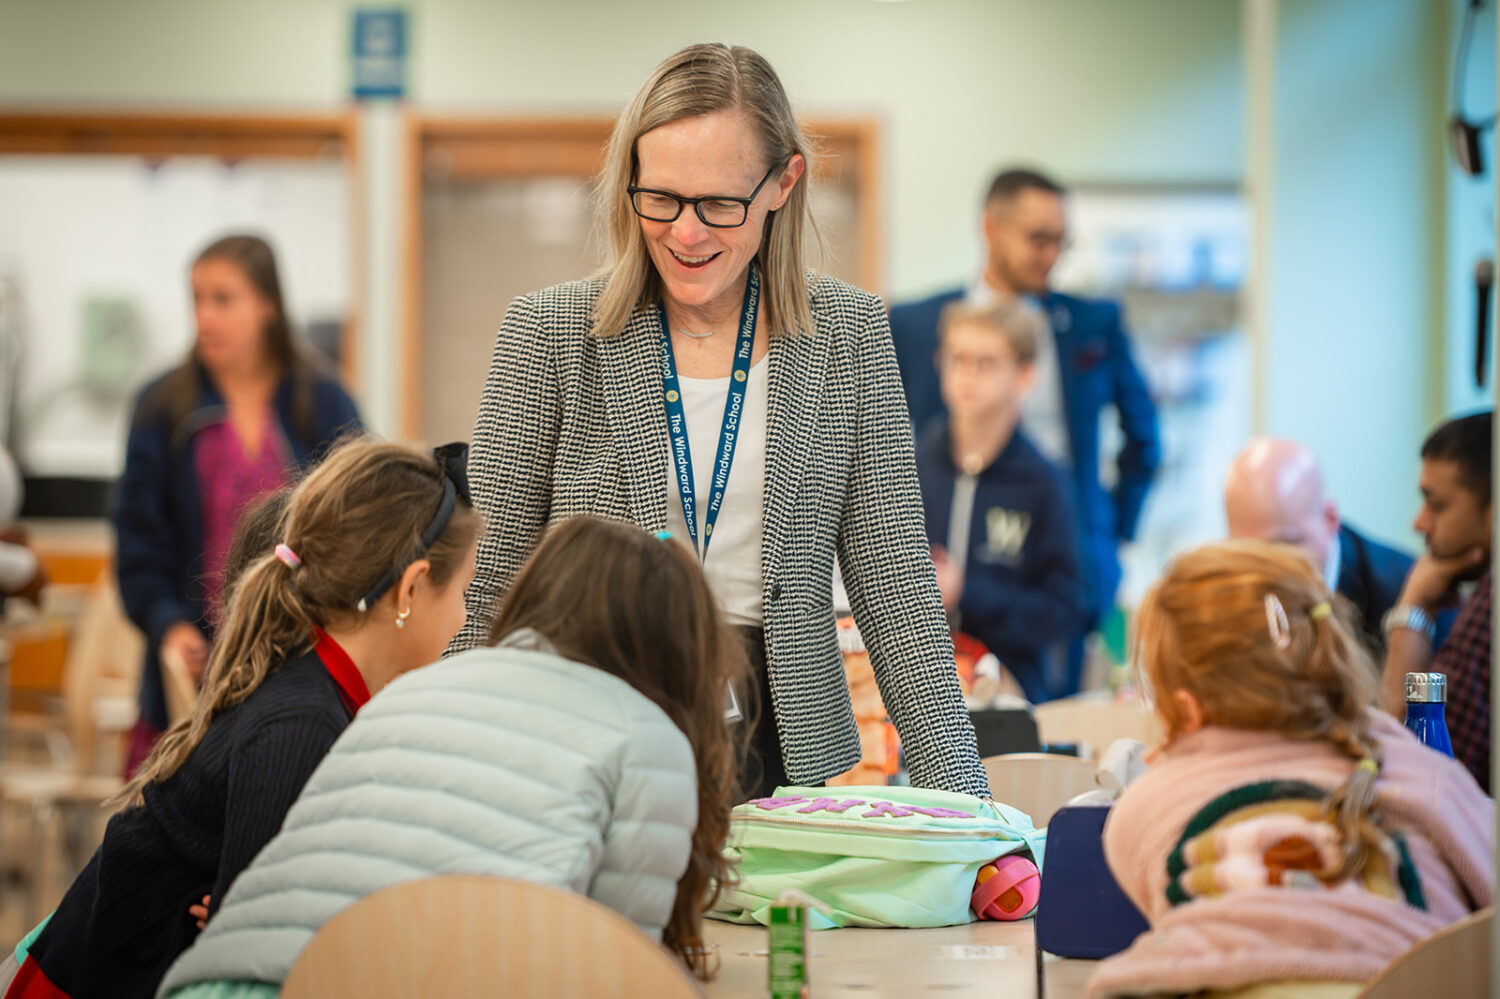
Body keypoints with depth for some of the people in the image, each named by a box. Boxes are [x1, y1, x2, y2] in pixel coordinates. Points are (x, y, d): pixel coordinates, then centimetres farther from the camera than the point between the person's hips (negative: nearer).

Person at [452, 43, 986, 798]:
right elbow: (490, 581, 3)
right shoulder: (547, 335, 0)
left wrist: (956, 797, -4)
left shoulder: (849, 334, 5)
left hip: (784, 749, 1)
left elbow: (896, 589, 3)